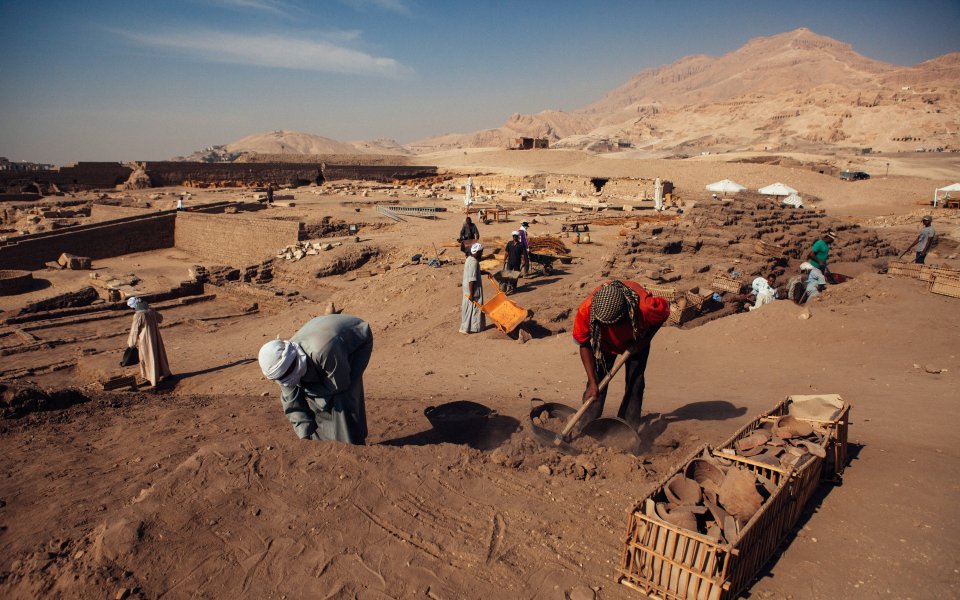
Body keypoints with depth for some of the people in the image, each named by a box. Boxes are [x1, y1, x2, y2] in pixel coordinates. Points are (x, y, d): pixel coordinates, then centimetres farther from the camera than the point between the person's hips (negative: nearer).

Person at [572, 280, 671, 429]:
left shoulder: (644, 306, -44)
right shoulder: (586, 310, -40)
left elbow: (665, 310, -17)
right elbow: (584, 345, -23)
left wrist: (644, 342, -21)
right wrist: (592, 382, -25)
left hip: (636, 340, 0)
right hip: (605, 341, 1)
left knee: (634, 383, -5)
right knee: (598, 379, -6)